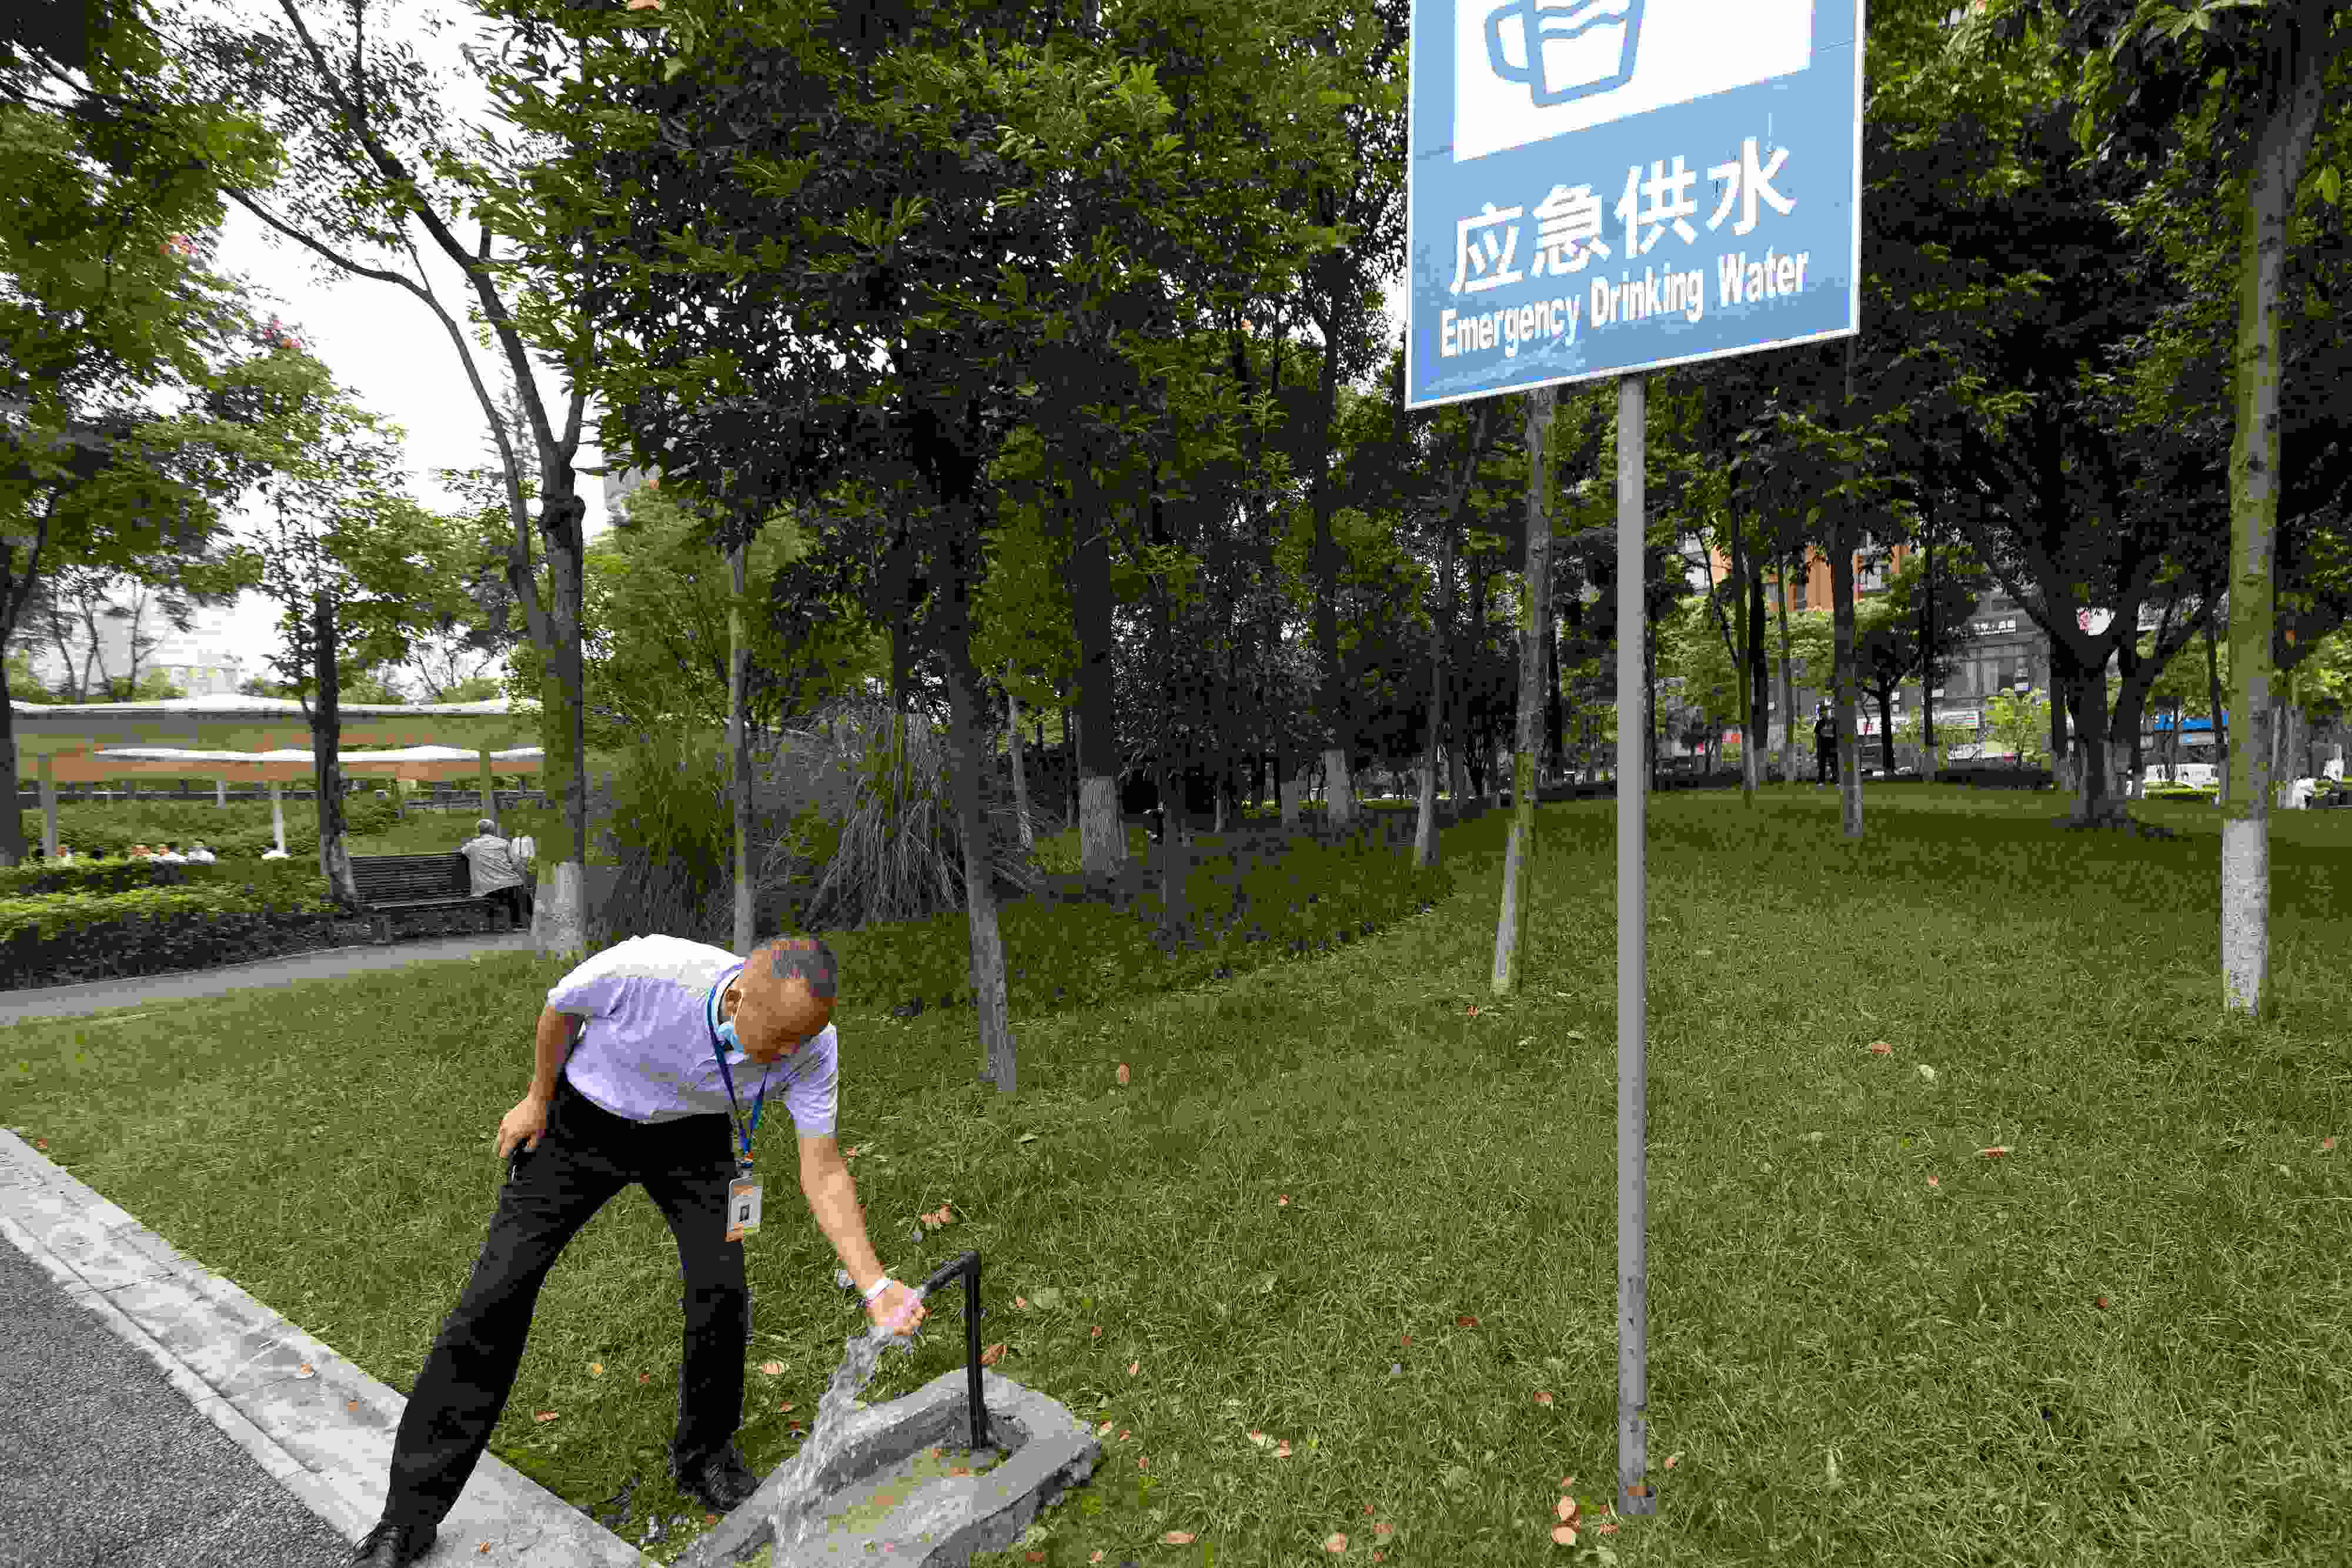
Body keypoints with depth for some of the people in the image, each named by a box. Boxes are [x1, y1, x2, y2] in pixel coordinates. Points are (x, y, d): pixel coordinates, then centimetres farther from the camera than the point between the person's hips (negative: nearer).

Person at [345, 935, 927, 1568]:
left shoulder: (813, 1046, -31)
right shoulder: (645, 969, -39)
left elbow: (823, 1173, -23)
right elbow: (562, 1004, -14)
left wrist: (876, 1286, -32)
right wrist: (540, 1098, -1)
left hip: (693, 1135, 1)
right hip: (583, 1118, -1)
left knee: (721, 1292, -10)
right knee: (497, 1290, -3)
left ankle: (704, 1459, 19)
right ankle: (410, 1517, 16)